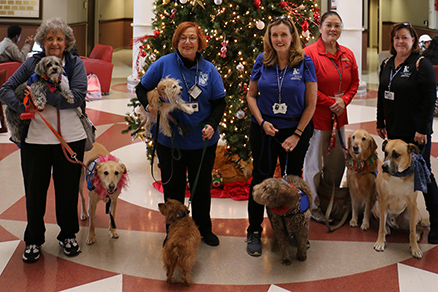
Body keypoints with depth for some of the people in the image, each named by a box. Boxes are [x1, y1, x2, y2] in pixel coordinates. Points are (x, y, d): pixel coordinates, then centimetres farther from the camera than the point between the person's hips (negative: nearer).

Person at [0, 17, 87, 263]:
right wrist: (24, 107, -18)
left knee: (68, 189, 11)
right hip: (36, 138, 1)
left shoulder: (76, 64, 0)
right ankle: (34, 240, 26)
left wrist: (43, 95, -19)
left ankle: (68, 235, 31)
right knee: (35, 190, 8)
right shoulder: (32, 63, 3)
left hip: (70, 138, 0)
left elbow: (78, 97, -14)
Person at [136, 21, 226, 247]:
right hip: (169, 141, -1)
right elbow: (142, 88, 4)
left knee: (202, 186, 14)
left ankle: (204, 228, 33)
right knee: (173, 187, 10)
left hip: (202, 141, 2)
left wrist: (212, 124, -13)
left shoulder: (209, 69, 0)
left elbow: (219, 102, 3)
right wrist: (148, 105, -16)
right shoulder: (163, 64, -5)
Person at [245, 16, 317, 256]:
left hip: (296, 130, -1)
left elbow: (311, 103, -5)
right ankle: (254, 232, 18)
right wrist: (262, 122, -9)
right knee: (261, 177, 6)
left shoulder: (305, 63, -6)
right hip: (264, 130, 1)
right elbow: (251, 95, 6)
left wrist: (297, 135, -8)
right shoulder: (262, 61, 0)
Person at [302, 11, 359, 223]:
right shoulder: (310, 53, -10)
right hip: (316, 116, -6)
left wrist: (344, 100, -4)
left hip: (339, 116, 6)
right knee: (314, 163, 3)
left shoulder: (348, 55, 9)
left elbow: (354, 82, 14)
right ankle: (314, 207, 16)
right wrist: (330, 102, -13)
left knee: (337, 163, 14)